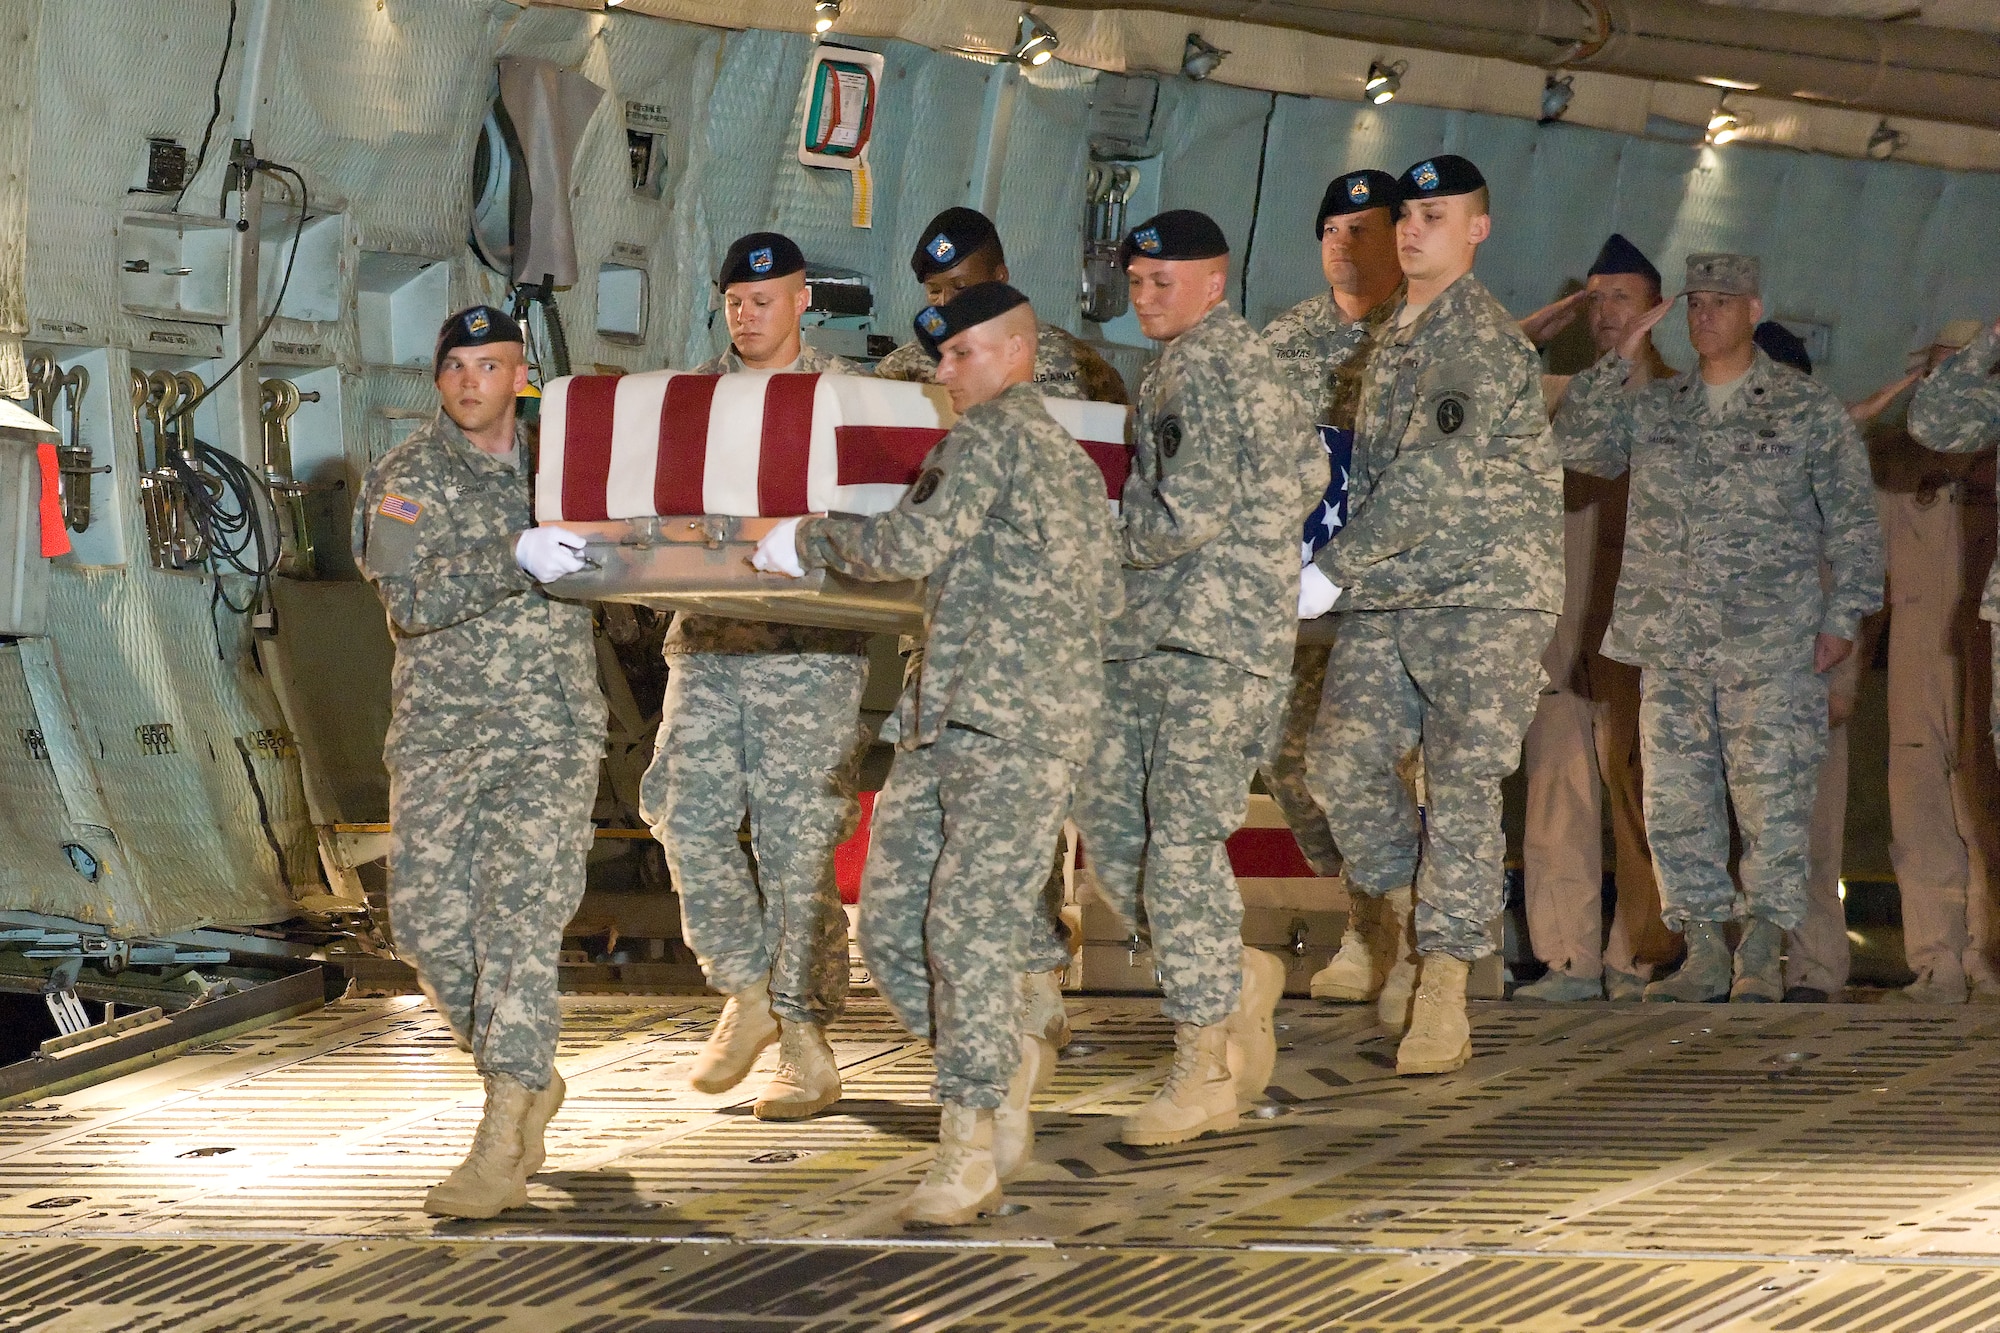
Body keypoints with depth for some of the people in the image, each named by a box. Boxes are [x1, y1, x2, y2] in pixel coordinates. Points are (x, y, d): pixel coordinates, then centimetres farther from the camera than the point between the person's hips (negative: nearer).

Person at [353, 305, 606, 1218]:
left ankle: (500, 1149, -18)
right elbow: (412, 601, -15)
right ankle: (529, 1082, 23)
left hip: (550, 728, -1)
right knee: (430, 920, -2)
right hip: (439, 730, 1)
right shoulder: (408, 478, 1)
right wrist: (514, 559, -26)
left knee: (519, 919, -14)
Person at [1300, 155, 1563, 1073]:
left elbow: (1431, 478, -18)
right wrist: (1347, 571, 11)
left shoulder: (1481, 341, -11)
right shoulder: (1393, 334, 17)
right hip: (1384, 596, 7)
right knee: (1344, 761, -2)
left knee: (1463, 783, -8)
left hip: (1486, 592, -7)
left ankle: (1441, 993, -8)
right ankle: (1407, 931, 18)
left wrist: (1331, 572, -16)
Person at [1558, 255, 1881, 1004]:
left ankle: (1762, 957, -1)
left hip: (1772, 645, -4)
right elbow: (1577, 446, 3)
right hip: (1671, 646, 4)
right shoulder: (1653, 410, 14)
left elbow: (1851, 520, 5)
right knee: (1676, 800, 2)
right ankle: (1704, 952, 9)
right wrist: (1619, 358, 1)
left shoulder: (1808, 409, 5)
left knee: (1772, 799, -6)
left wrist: (1844, 615, -2)